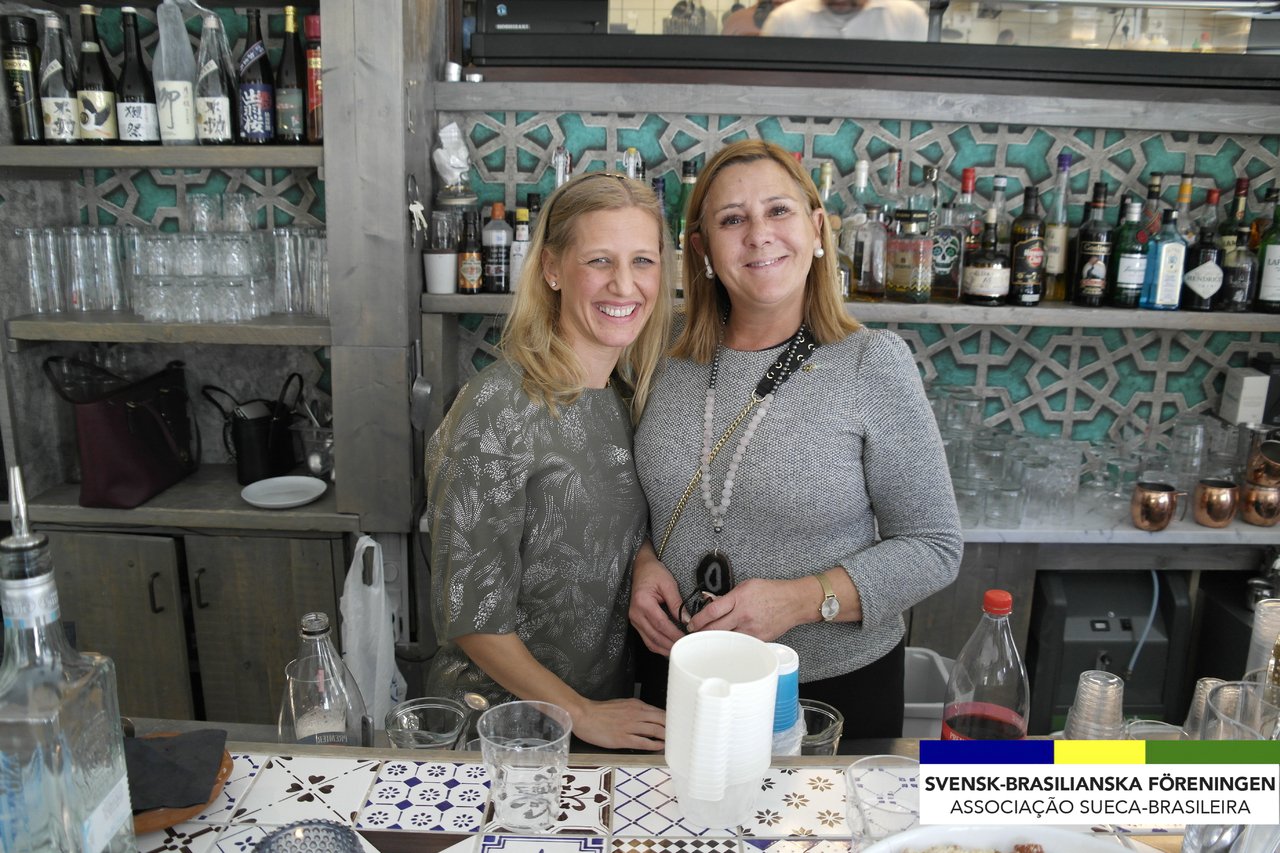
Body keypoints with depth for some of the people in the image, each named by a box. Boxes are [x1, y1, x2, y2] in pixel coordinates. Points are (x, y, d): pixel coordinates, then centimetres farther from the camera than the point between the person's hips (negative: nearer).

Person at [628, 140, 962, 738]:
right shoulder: (670, 358, -4)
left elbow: (933, 548, -11)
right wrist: (642, 561, -10)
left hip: (836, 690, -3)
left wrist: (802, 599, -23)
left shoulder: (875, 363, -14)